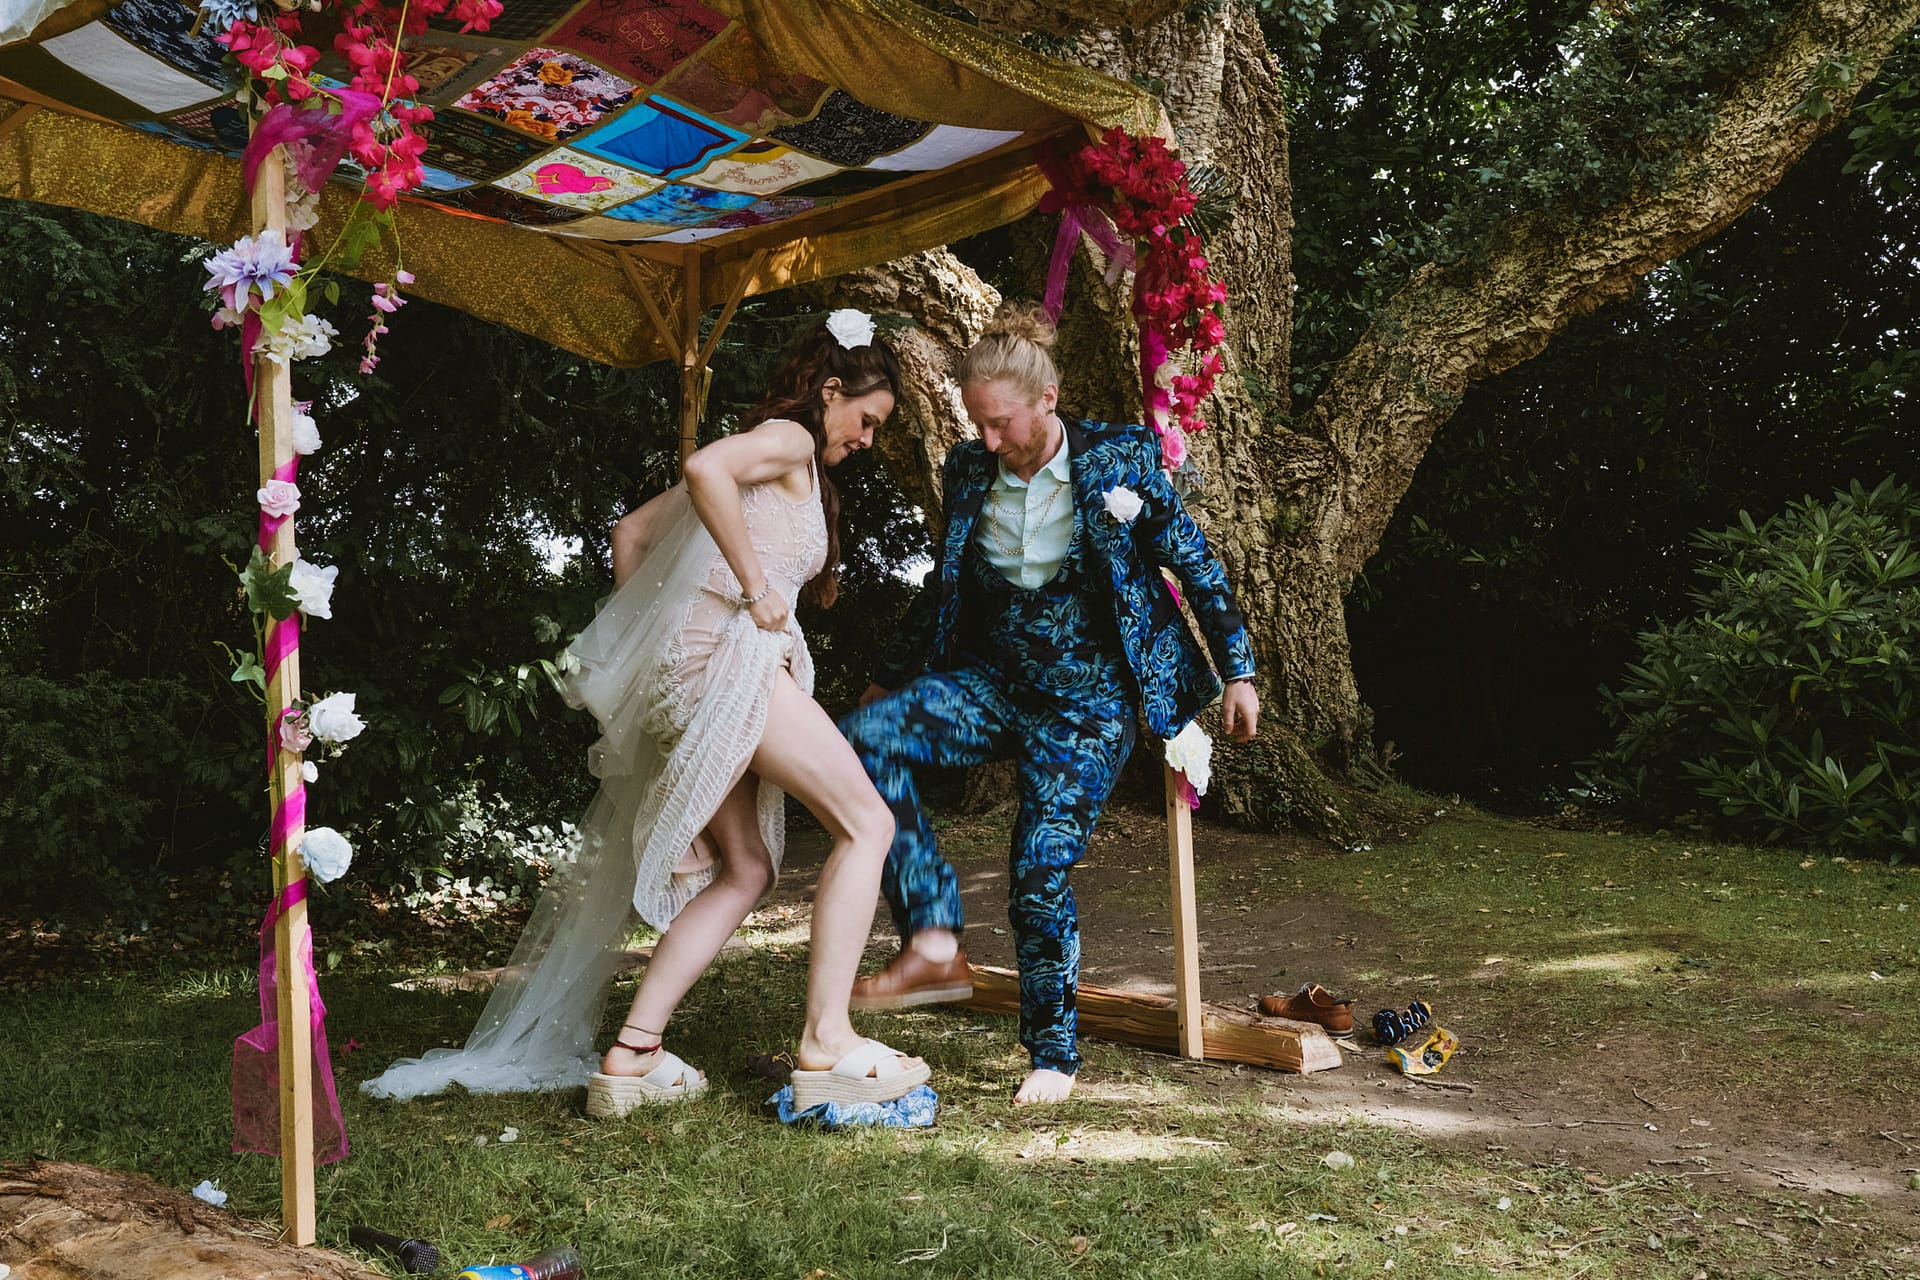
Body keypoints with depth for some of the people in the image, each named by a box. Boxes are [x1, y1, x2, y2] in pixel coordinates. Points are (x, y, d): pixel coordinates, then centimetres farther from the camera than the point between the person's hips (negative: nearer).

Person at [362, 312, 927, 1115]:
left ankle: (632, 1052, 8)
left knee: (744, 870, 13)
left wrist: (638, 646, 23)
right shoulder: (790, 440, 1)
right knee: (866, 822, -8)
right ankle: (825, 1047, -11)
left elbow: (631, 533, 30)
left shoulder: (765, 465, 28)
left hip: (680, 673, 10)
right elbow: (704, 467, -22)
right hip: (728, 655, -10)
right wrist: (756, 588, -18)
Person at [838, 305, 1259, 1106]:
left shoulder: (1119, 462, -9)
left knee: (1040, 876, -11)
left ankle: (1054, 1053, 13)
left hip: (1088, 702, -4)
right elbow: (944, 587, 16)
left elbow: (1195, 565, 0)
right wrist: (890, 677, 21)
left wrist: (1237, 672, 1)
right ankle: (933, 943, -22)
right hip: (994, 682, 4)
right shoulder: (970, 472, 2)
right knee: (864, 733, -23)